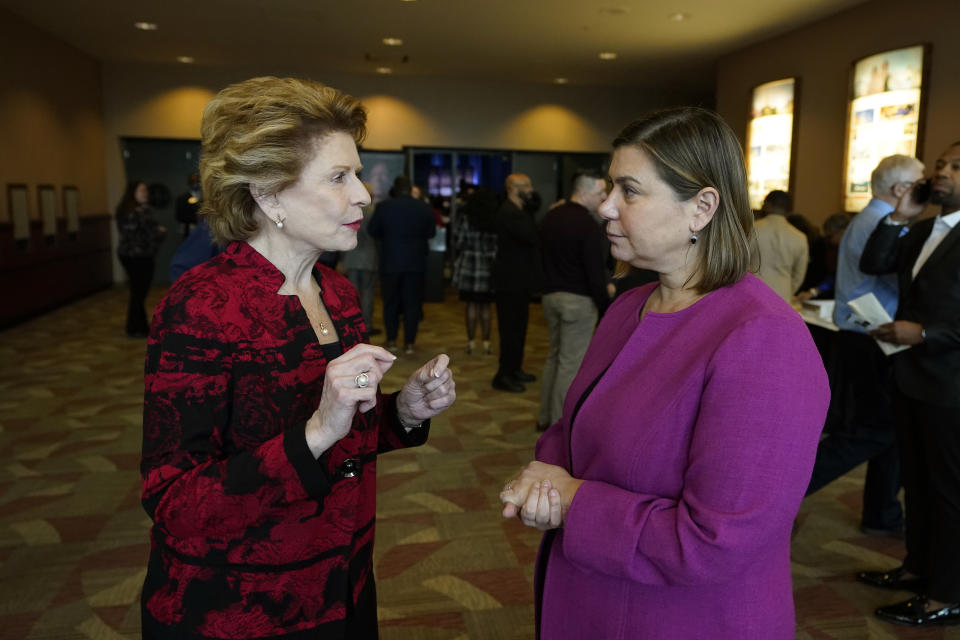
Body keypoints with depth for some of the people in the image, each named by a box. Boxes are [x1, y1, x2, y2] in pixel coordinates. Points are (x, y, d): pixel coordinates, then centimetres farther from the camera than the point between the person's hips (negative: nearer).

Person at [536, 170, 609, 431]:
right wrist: (606, 306, -9)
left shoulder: (550, 216, 8)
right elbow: (595, 272, -17)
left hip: (550, 295, 8)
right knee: (570, 363, 0)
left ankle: (545, 417, 25)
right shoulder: (588, 226, -17)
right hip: (578, 300, -8)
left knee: (554, 356, 18)